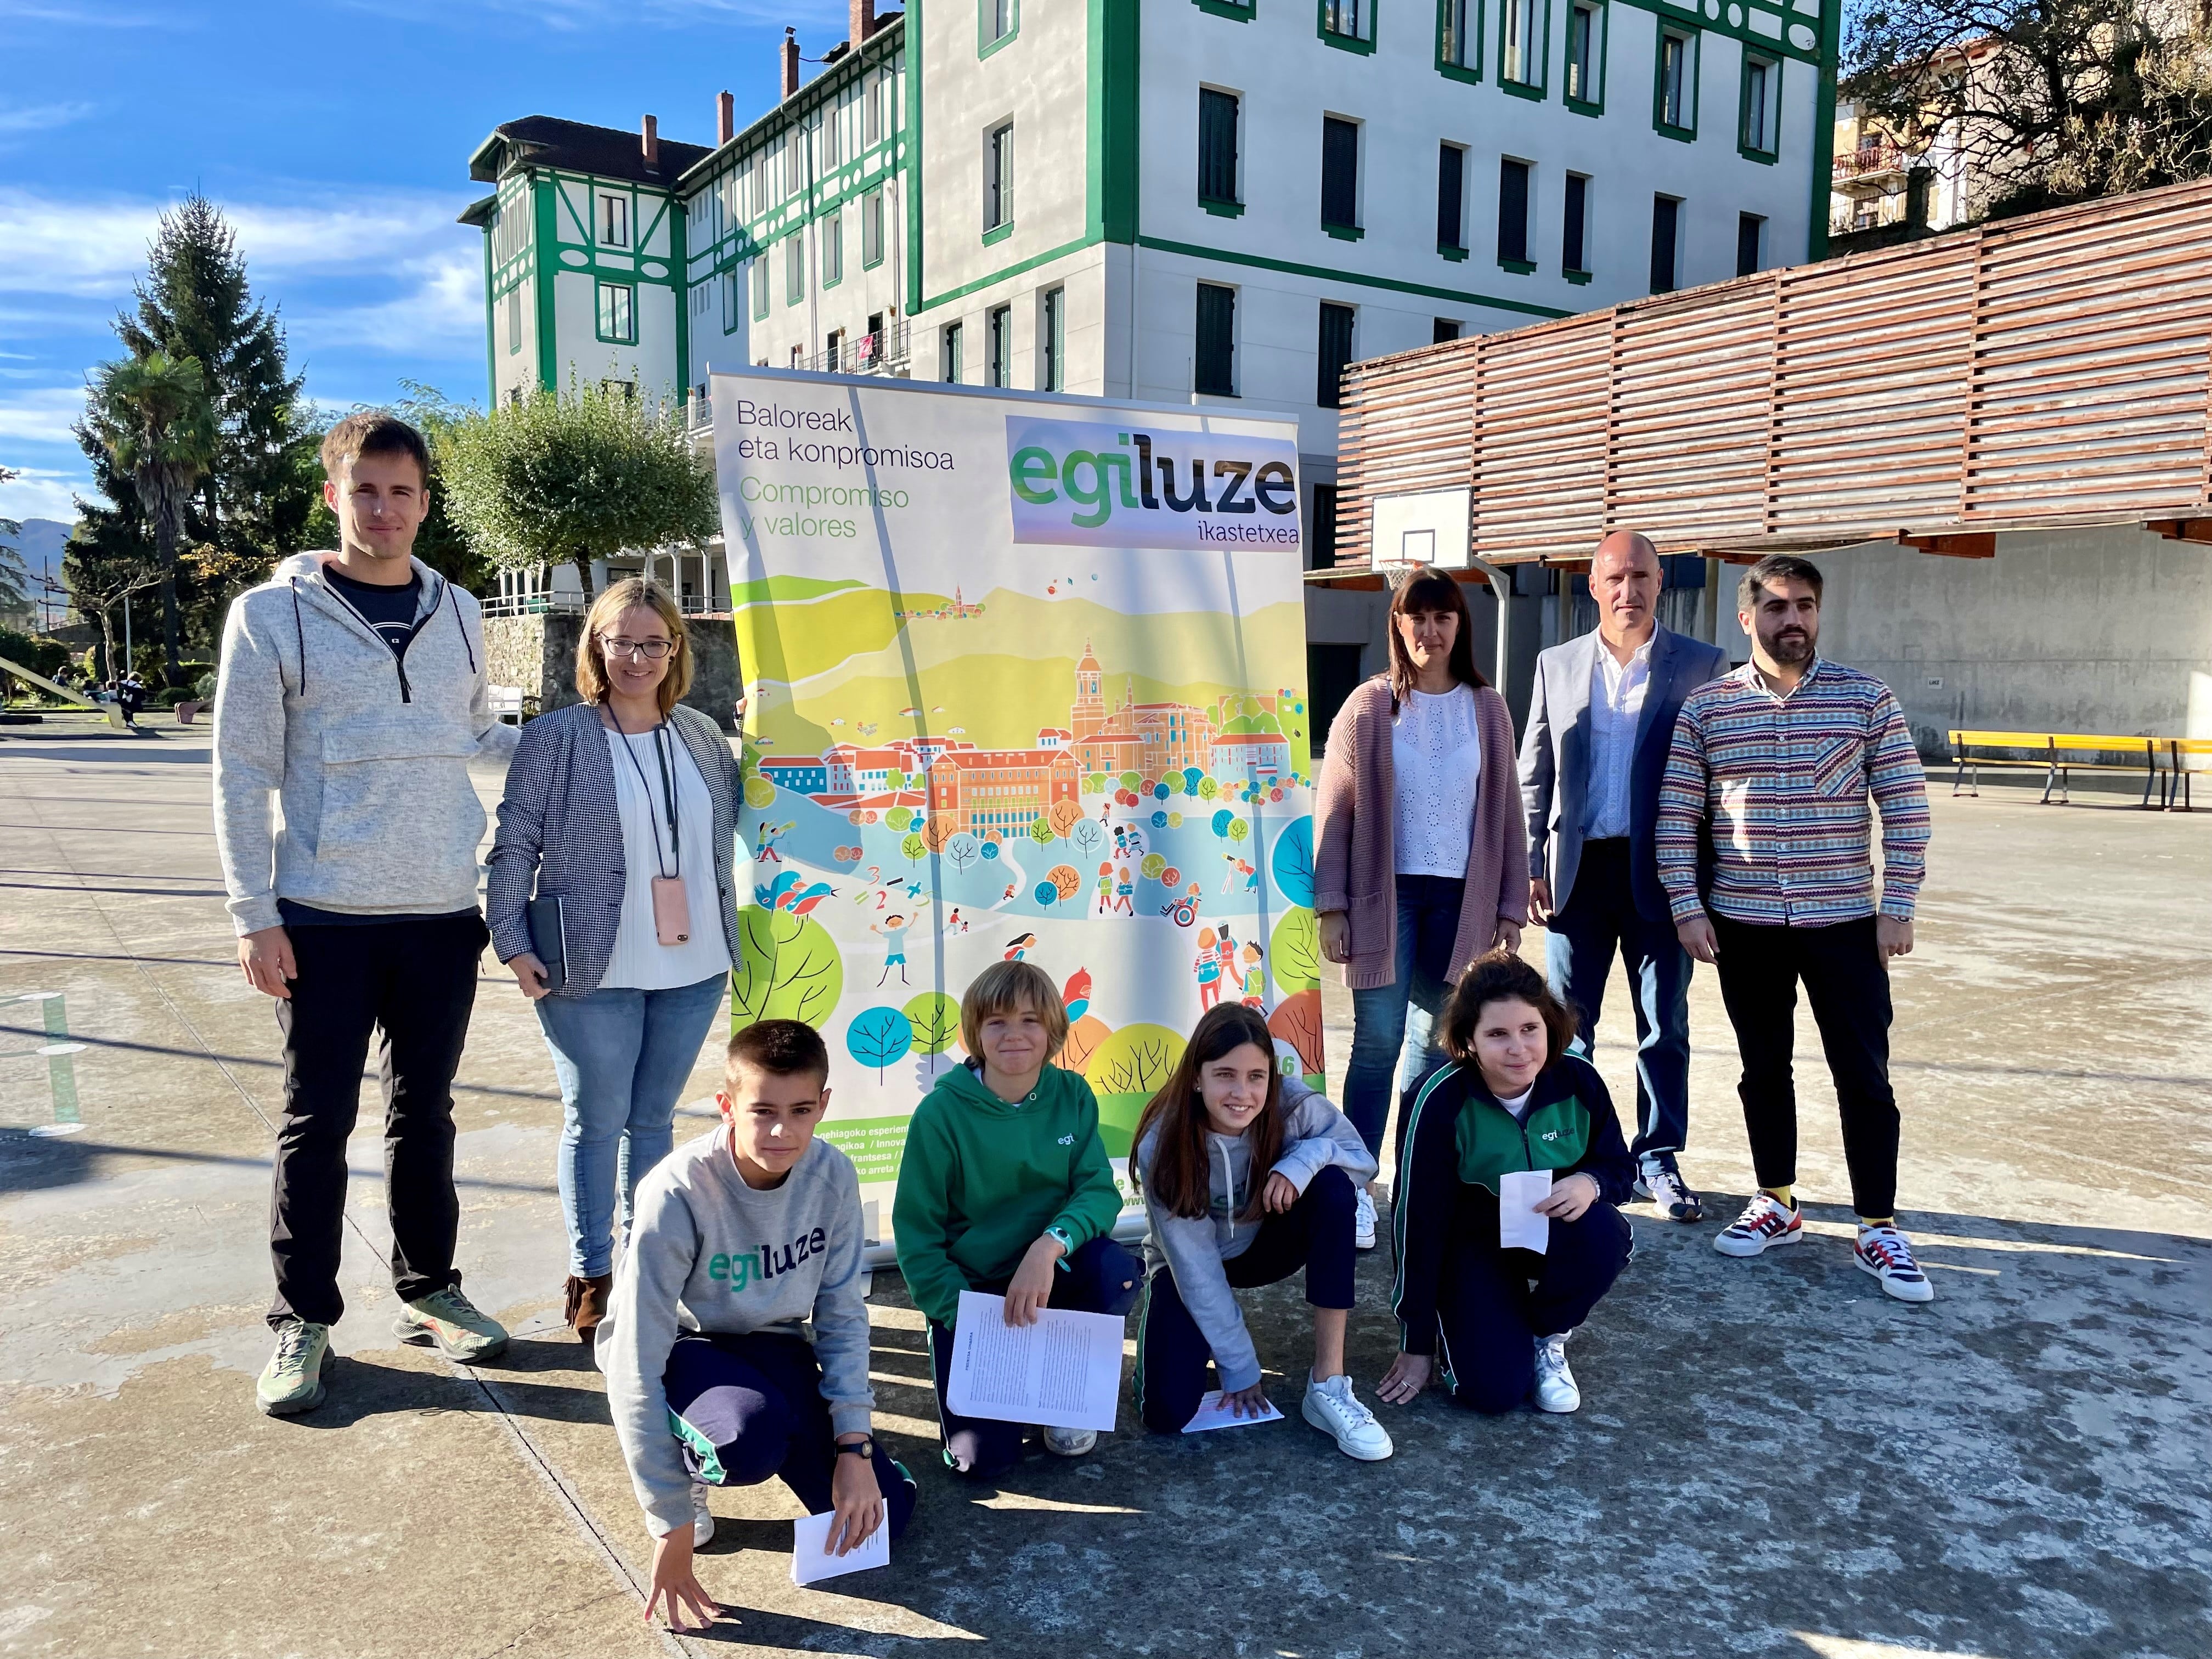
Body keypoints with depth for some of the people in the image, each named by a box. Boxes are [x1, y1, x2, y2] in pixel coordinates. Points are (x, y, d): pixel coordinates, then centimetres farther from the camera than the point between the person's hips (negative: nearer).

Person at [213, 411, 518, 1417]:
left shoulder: (457, 614, 9)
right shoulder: (273, 616, -3)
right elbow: (241, 775, -4)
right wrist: (255, 915, -8)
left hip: (442, 915, 4)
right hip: (324, 918, -3)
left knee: (425, 1110, 13)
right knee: (320, 1121, 4)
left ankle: (429, 1291, 27)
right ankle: (302, 1321, 18)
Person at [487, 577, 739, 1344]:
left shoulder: (703, 735, 7)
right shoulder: (556, 737, -6)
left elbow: (729, 833, 18)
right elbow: (515, 846, -5)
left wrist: (727, 929, 15)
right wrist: (513, 943, -8)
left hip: (693, 969, 4)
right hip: (593, 973, -4)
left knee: (654, 1119, 15)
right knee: (595, 1122, 5)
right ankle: (590, 1275, 20)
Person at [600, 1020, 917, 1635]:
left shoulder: (833, 1175, -18)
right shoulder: (677, 1193, -31)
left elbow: (842, 1317, -7)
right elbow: (636, 1372, -26)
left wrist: (854, 1446, -16)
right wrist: (672, 1527, -23)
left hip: (768, 1343, 4)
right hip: (677, 1347, -4)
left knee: (884, 1510, -8)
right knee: (751, 1440, -37)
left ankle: (769, 1425, 17)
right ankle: (690, 1465, -1)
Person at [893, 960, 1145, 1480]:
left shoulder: (1072, 1096, -6)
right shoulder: (941, 1114, -15)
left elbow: (1099, 1190, -13)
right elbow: (918, 1235, -9)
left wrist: (1049, 1245, -33)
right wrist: (966, 1321, -17)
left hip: (1052, 1276, 3)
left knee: (1116, 1268, -31)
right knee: (986, 1458, -16)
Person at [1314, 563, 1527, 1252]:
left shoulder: (1486, 710, 7)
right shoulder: (1369, 707, -1)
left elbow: (1504, 811, 10)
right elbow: (1334, 809, -2)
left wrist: (1510, 904, 6)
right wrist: (1331, 907, -7)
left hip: (1458, 898, 3)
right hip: (1385, 894, -2)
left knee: (1433, 1042, 8)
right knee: (1378, 1041, -6)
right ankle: (1357, 1188, 2)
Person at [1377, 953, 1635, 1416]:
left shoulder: (1578, 1080, -18)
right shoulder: (1441, 1099, -27)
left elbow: (1621, 1167, -1)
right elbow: (1417, 1220, -19)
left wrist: (1591, 1182, -29)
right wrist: (1417, 1345, -13)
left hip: (1555, 1230, 3)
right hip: (1470, 1240, -3)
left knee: (1603, 1234, -31)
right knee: (1494, 1388, -21)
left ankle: (1547, 1338, -1)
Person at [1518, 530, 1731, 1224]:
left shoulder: (1703, 665, 1)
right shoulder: (1556, 665, 7)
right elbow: (1534, 775, 8)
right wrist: (1531, 867, 1)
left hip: (1660, 872, -1)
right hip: (1578, 870, 1)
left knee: (1664, 1026, 7)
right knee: (1568, 1023, 8)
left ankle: (1658, 1160, 21)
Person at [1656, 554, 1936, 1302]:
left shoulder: (1865, 697, -2)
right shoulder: (1705, 707, 0)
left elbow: (1905, 806, -1)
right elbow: (1676, 814, 1)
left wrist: (1898, 907, -5)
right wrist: (1687, 909, -4)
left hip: (1844, 920, -1)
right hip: (1743, 924, 1)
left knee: (1864, 1078, 3)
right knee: (1764, 1069, 12)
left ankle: (1879, 1229, 15)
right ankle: (1776, 1204, 27)